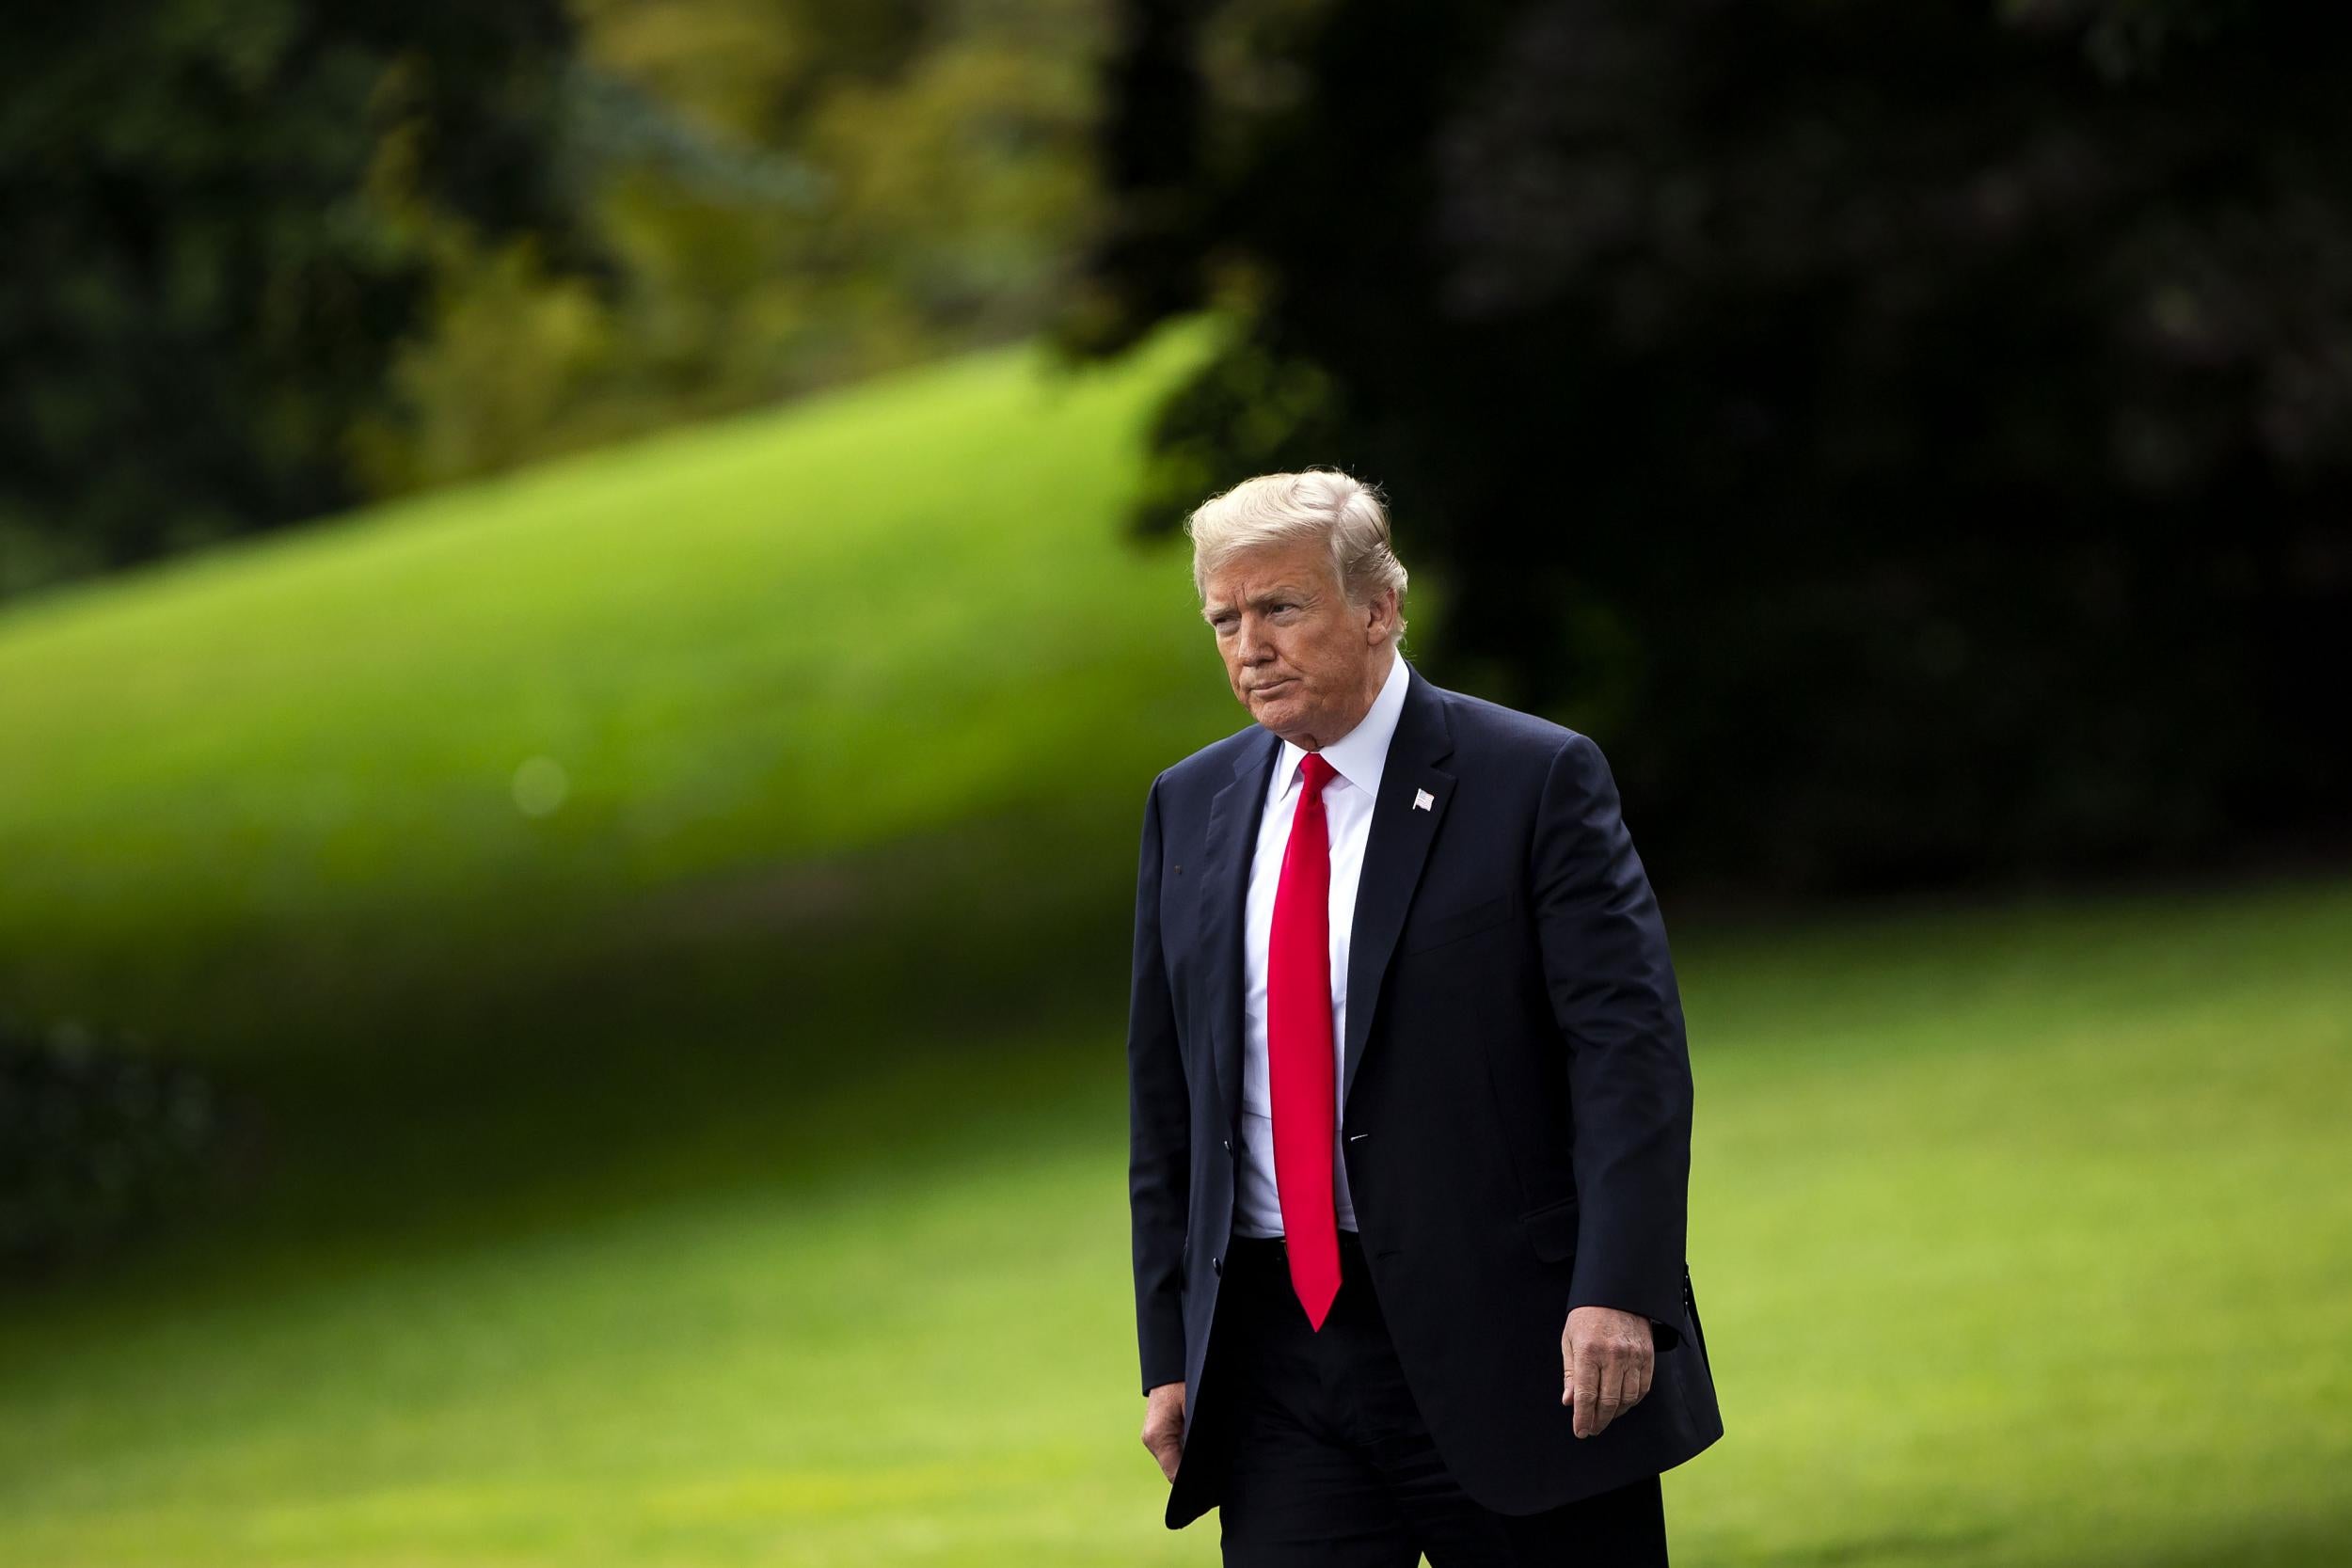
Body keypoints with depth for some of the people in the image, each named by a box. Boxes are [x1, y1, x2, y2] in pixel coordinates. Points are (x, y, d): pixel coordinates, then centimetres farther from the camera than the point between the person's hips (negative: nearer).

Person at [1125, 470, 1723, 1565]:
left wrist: (1616, 1296, -20)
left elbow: (1631, 1051, -10)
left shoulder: (1536, 780, -3)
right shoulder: (1191, 807, 12)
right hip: (1275, 1357, 4)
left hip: (1506, 1346, -4)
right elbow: (1165, 1098, 15)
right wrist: (1171, 1356, 9)